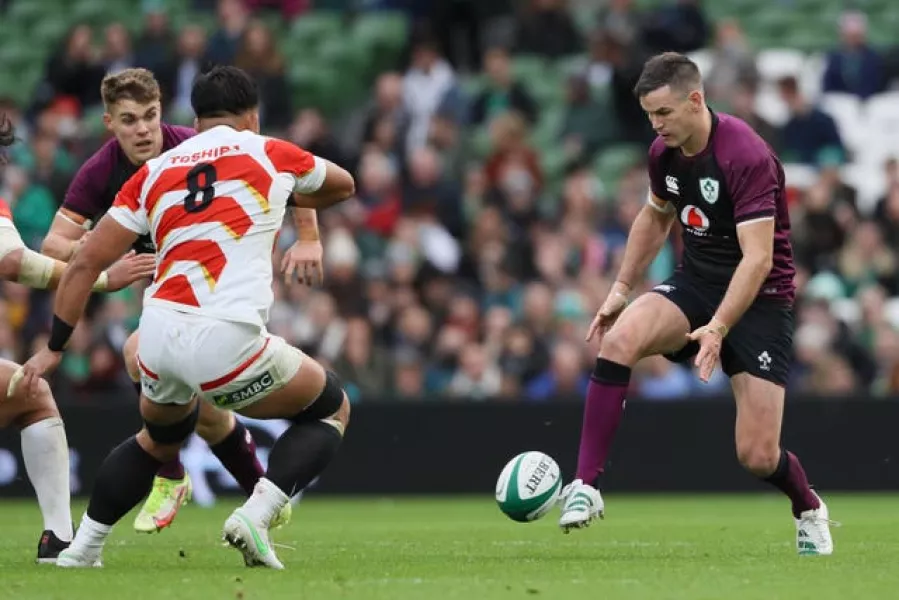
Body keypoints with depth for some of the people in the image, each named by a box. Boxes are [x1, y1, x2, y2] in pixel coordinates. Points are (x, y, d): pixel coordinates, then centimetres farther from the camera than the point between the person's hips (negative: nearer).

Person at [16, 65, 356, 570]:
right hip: (227, 344, -5)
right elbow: (343, 186, 31)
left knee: (161, 438, 35)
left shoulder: (154, 173, 16)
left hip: (159, 334, 5)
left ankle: (82, 547, 31)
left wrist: (55, 346, 22)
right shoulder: (268, 154, 10)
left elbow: (86, 263, 13)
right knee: (333, 408, 19)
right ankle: (257, 516, -1)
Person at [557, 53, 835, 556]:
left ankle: (810, 510, 26)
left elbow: (758, 257, -30)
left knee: (758, 456, -11)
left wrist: (718, 327, -40)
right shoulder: (665, 153, -1)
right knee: (620, 338, -27)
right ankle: (587, 486, -25)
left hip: (759, 298, -6)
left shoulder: (746, 155, -24)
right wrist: (622, 288, 13)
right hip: (695, 284, 6)